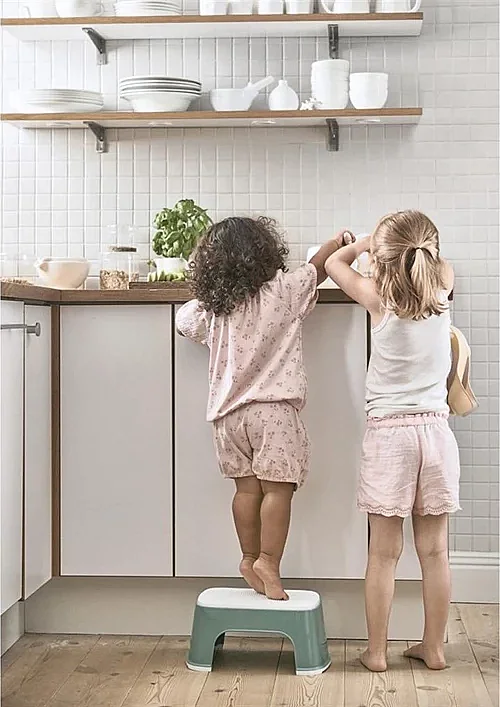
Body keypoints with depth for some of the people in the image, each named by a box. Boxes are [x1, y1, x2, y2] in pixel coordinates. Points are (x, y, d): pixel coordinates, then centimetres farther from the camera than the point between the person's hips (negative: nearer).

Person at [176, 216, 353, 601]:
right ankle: (268, 563, -3)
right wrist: (339, 242, 30)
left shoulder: (210, 307, 6)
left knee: (247, 487, 11)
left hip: (230, 412, 5)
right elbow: (319, 268, 11)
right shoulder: (284, 291, -5)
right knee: (277, 487, 0)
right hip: (273, 408, -5)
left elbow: (183, 319, 27)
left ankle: (249, 559, 18)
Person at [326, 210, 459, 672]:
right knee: (434, 551, 9)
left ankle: (377, 651, 14)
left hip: (388, 432, -3)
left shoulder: (379, 299, -7)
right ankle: (434, 648, 21)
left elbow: (334, 263, 10)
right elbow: (444, 267, 24)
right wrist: (418, 248, 26)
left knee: (385, 553, 4)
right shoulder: (441, 294, -1)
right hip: (435, 429, 3)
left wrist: (371, 242, 19)